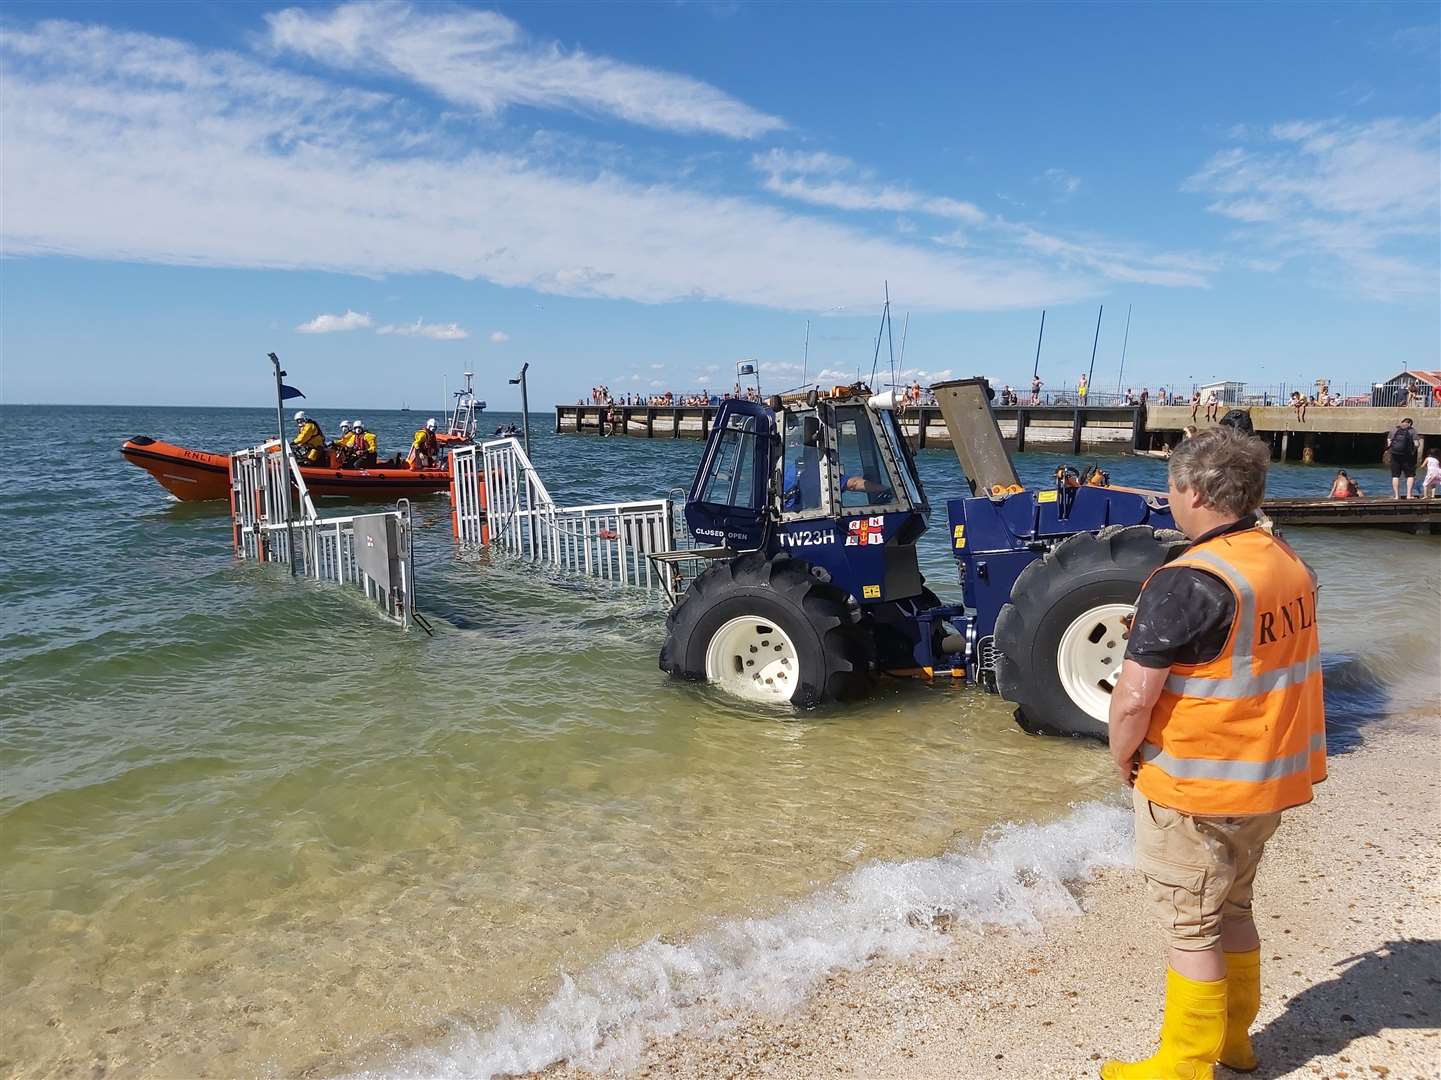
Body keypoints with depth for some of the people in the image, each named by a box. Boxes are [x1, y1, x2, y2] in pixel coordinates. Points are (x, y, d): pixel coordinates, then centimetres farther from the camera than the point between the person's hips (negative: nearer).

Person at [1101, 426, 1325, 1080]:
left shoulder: (1188, 582, -25)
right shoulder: (1290, 564, 1)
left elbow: (1133, 698, -25)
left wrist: (1122, 758, -8)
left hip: (1197, 790, -8)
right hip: (1271, 780, 8)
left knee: (1190, 928, 8)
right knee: (1232, 909, 24)